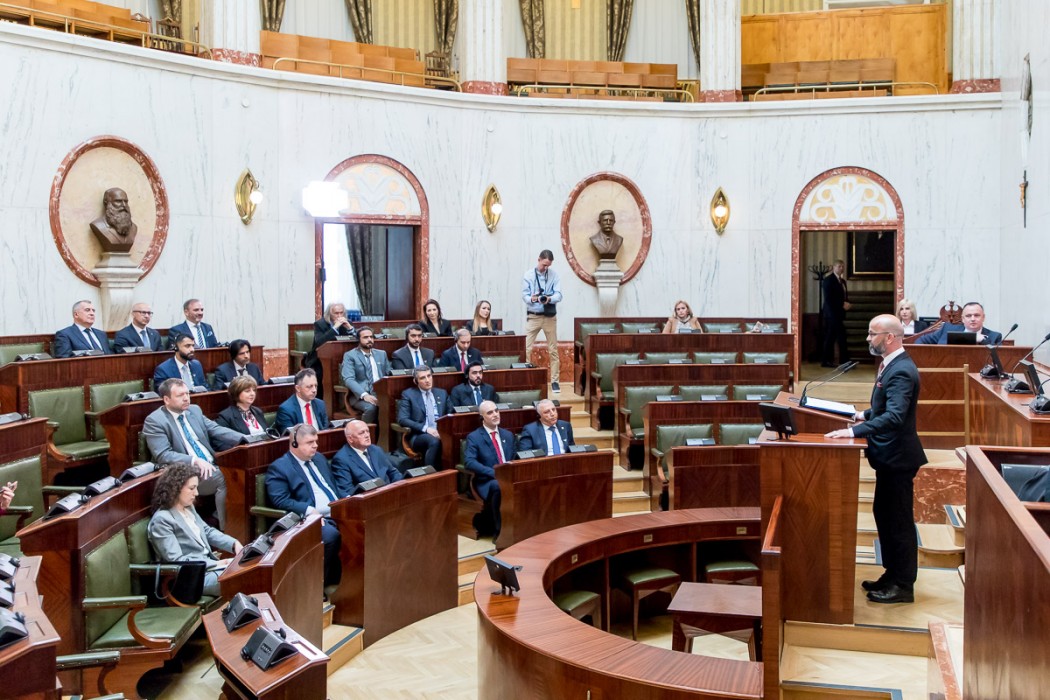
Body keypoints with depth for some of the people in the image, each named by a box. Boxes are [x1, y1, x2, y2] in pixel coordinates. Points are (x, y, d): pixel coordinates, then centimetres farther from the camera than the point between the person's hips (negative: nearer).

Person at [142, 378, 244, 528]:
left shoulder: (194, 410, 15)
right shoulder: (154, 421, -5)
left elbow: (216, 430, 8)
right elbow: (163, 455, -15)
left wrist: (245, 439, -9)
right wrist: (195, 461, -28)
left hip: (212, 466, 7)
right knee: (223, 479, -29)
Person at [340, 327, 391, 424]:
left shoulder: (381, 354, 21)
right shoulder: (350, 355, 5)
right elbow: (348, 379, -8)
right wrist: (364, 395, -25)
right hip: (360, 395, -4)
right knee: (370, 407, -37)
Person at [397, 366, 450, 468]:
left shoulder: (442, 393, 19)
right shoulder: (408, 394, 6)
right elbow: (402, 420, -4)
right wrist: (425, 428, -16)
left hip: (441, 433, 3)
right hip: (419, 435, -3)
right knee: (434, 441, -37)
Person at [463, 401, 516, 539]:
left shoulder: (508, 435, 19)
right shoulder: (474, 437, 1)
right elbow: (469, 462, -13)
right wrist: (494, 472, -23)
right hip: (487, 481, -4)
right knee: (498, 486, -39)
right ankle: (500, 531, -28)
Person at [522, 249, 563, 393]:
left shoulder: (554, 274, -1)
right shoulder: (528, 275, -2)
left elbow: (558, 295, -8)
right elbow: (524, 295, -6)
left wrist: (549, 299, -29)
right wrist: (532, 299, -29)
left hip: (550, 316, 1)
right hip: (533, 316, -1)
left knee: (553, 350, 6)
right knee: (526, 349, -6)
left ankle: (554, 381, 13)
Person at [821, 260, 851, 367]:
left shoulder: (842, 281, 18)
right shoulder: (828, 280, -9)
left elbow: (845, 296, 19)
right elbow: (828, 298, -16)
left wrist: (846, 303, -3)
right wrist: (842, 304, -16)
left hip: (839, 313, 8)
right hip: (832, 313, -8)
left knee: (830, 337, 8)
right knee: (841, 336, -10)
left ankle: (826, 361, 9)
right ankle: (844, 360, -6)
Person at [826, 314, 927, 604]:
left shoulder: (901, 371, -23)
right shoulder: (891, 365, 9)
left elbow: (894, 416, -34)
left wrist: (855, 431, -39)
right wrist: (865, 414, 13)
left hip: (897, 457, -10)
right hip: (889, 455, 10)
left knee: (899, 520, 1)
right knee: (884, 514, 18)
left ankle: (903, 586, 12)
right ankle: (893, 575, 30)